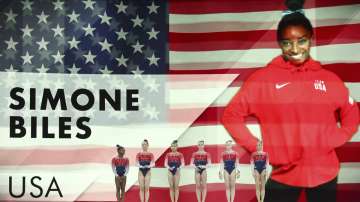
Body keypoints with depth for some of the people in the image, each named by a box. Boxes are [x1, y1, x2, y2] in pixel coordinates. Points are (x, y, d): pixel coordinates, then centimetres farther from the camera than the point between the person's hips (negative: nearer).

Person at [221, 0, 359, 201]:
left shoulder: (328, 79, 3)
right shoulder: (263, 78, -4)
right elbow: (231, 115, -2)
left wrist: (332, 141, -2)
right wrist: (256, 148, -8)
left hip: (324, 173, 2)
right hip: (281, 173, -2)